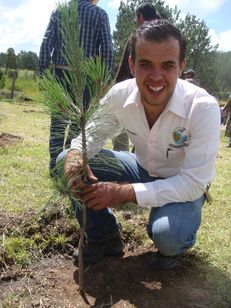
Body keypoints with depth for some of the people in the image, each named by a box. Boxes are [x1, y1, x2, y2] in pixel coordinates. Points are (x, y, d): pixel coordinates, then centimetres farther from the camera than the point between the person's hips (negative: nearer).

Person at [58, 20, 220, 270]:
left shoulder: (203, 108, -30)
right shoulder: (120, 94, -18)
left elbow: (194, 183, -29)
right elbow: (94, 133, -3)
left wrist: (123, 193, -35)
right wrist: (75, 155, -28)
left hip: (183, 187, -3)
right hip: (142, 170, 4)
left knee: (167, 234, -36)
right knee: (67, 162, -11)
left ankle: (170, 246, 6)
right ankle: (105, 239, 8)